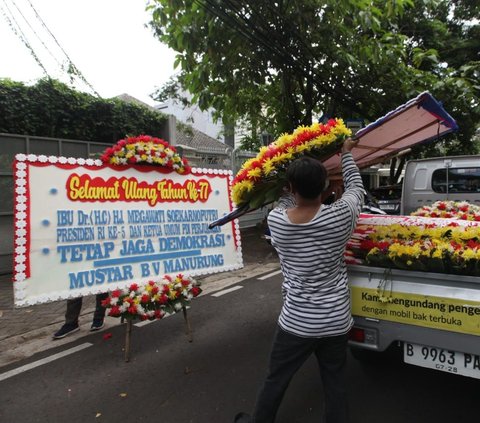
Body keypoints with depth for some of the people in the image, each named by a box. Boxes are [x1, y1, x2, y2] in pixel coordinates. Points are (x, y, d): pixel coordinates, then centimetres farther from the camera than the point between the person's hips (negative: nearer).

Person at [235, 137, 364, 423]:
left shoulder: (276, 220, -16)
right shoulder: (341, 216, -16)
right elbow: (356, 188, 6)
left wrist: (296, 182, 20)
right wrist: (347, 154, 19)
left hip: (296, 322, 0)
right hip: (337, 320, 1)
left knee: (276, 381, 20)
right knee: (335, 383, 20)